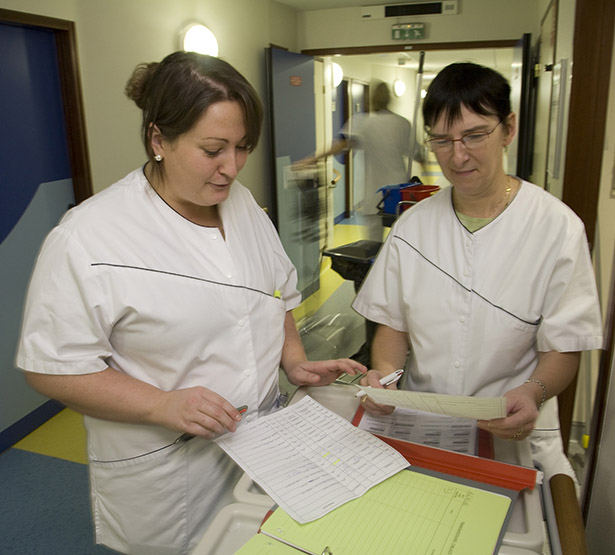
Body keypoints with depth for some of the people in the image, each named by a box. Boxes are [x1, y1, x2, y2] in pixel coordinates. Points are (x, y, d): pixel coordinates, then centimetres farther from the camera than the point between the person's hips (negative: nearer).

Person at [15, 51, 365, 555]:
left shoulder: (244, 204, 0)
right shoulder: (88, 239, -20)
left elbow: (281, 293, 12)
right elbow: (53, 366, -17)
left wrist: (294, 360, -2)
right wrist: (164, 406, -25)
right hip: (164, 473, -5)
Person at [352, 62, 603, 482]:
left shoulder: (558, 227, -6)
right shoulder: (413, 224, 3)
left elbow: (565, 347, -4)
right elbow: (393, 322, 8)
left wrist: (532, 393, -24)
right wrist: (384, 370, -13)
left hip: (513, 431, -1)